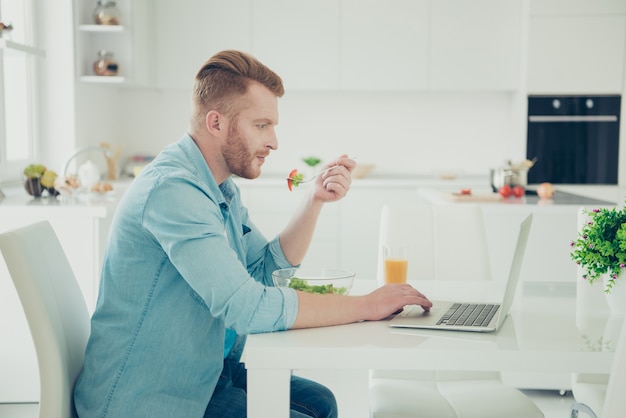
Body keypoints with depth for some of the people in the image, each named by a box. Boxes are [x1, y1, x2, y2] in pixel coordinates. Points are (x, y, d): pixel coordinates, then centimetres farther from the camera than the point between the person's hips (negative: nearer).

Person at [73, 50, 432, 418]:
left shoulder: (222, 189, 8)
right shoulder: (173, 189, -25)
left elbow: (268, 270, 11)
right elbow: (248, 307, -30)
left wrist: (316, 200, -2)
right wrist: (366, 306, -22)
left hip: (202, 371, 9)